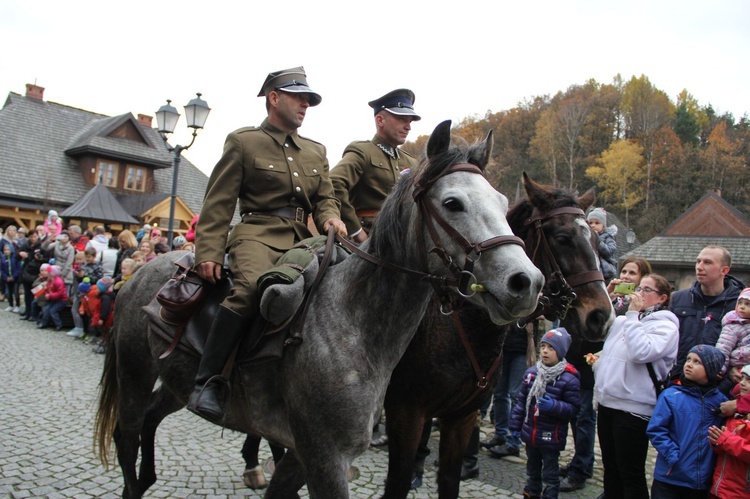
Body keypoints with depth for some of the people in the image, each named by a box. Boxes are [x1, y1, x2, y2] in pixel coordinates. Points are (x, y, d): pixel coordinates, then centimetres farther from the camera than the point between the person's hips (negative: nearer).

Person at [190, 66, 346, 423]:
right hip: (258, 233, -5)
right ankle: (207, 382, -28)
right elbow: (218, 203, 3)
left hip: (303, 239, 6)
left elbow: (325, 198, 23)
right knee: (251, 285, -35)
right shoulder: (243, 142, 7)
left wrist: (330, 219, -2)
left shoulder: (316, 152, 23)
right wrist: (208, 253, -8)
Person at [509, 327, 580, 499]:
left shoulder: (568, 379, -15)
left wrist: (554, 406, -29)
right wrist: (515, 425, 5)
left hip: (551, 438, -5)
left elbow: (573, 407, -13)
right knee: (532, 470, 23)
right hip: (530, 433, 5)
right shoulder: (531, 372, -2)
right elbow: (521, 401, 5)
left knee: (549, 475, 10)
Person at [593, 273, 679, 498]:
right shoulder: (622, 320, 13)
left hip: (633, 407, -7)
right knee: (610, 468, 19)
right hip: (607, 402, 7)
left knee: (631, 475, 4)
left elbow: (641, 353, -24)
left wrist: (633, 315, -17)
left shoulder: (665, 325, -7)